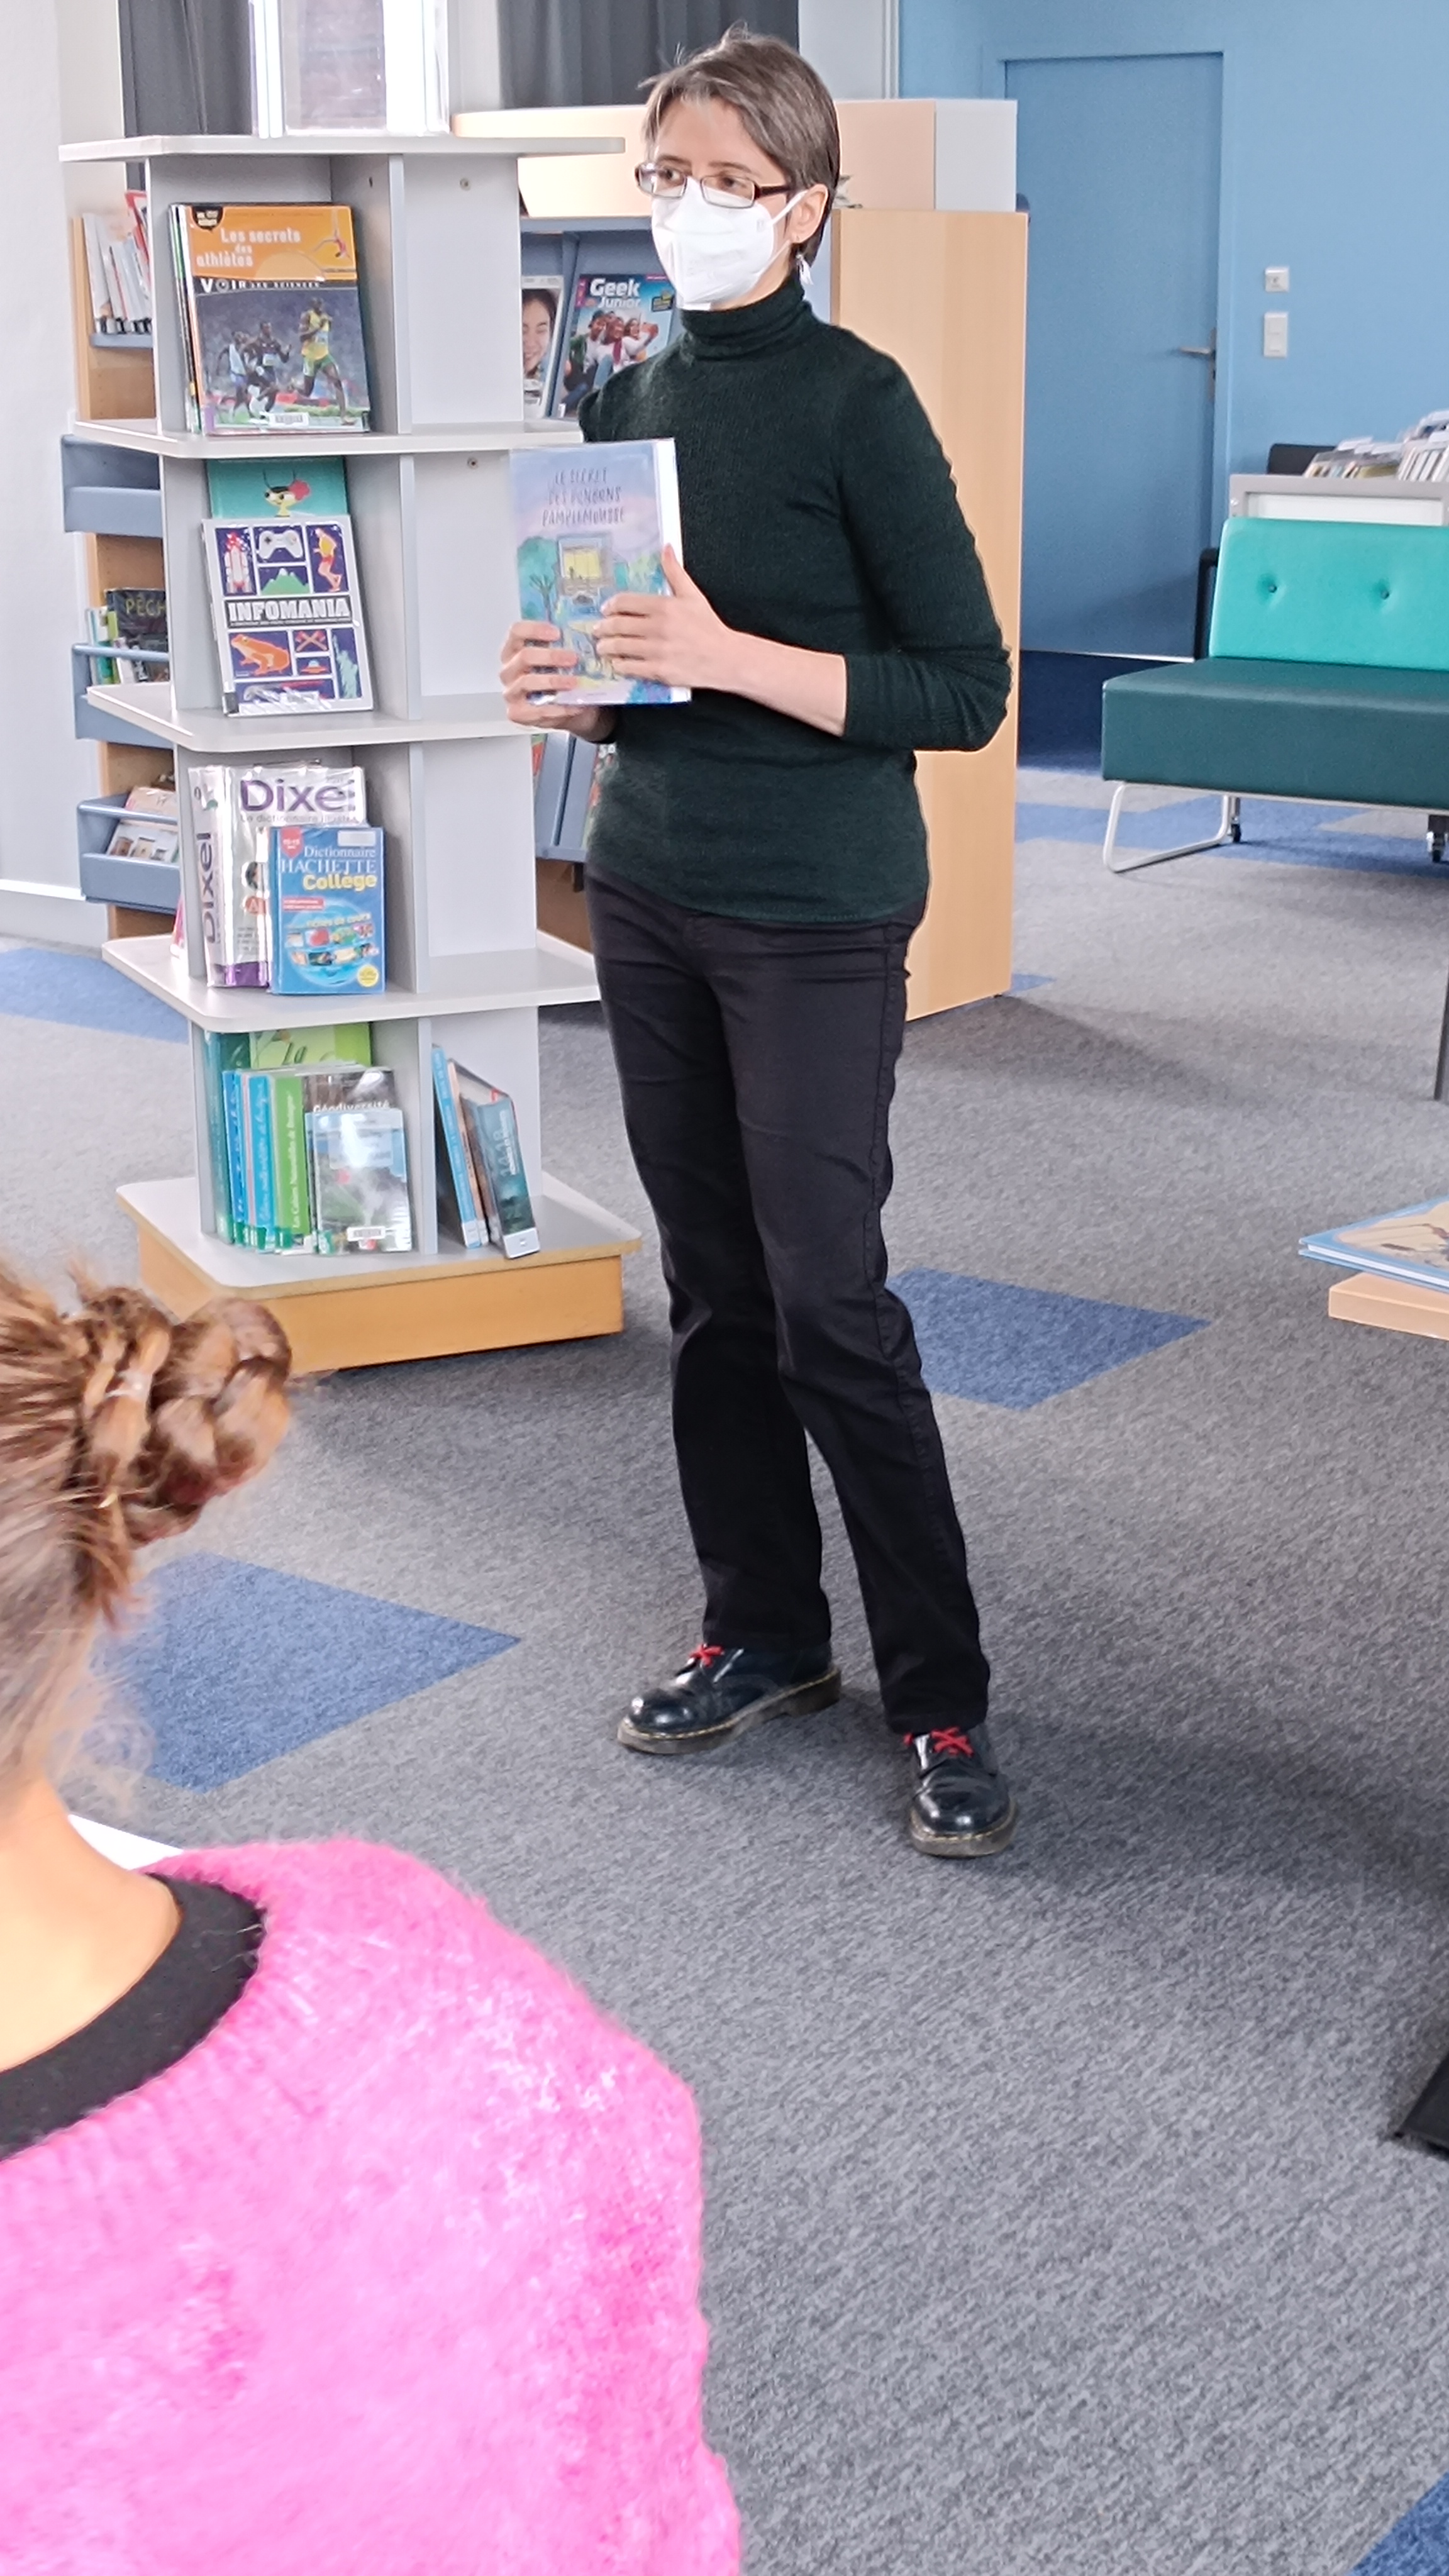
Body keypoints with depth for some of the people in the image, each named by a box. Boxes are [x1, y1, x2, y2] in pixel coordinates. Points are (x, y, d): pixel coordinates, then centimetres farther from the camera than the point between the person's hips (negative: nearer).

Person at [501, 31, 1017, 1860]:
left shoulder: (855, 404, -11)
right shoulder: (629, 402, 9)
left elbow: (965, 690, -14)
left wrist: (728, 657, -23)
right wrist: (568, 686, -2)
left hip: (815, 915, -6)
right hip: (649, 889, 6)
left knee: (829, 1307, -5)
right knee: (714, 1291, 12)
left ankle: (941, 1702, 7)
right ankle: (763, 1633, 26)